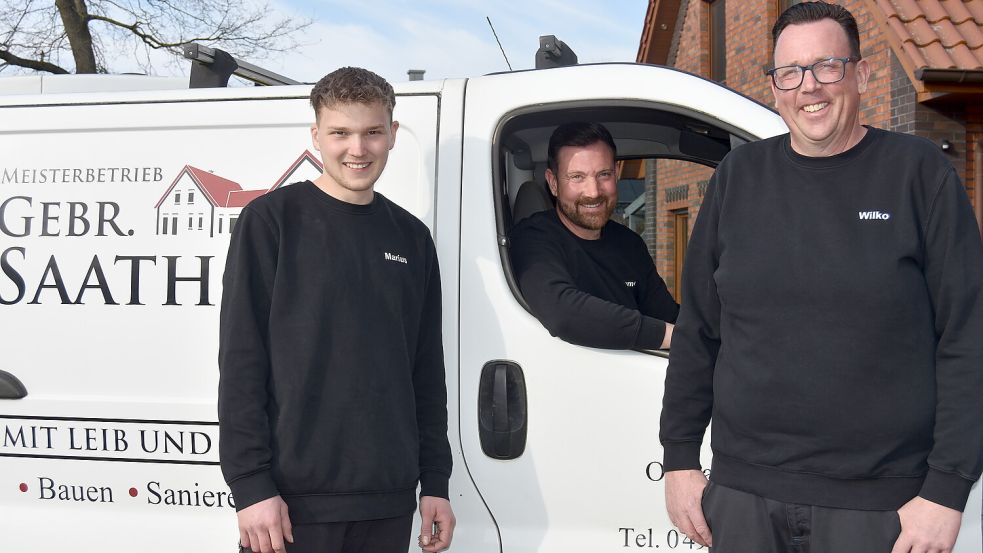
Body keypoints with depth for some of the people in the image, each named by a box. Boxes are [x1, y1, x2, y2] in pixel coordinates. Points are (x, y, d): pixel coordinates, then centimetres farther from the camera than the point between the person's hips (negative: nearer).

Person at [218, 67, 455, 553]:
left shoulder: (411, 237, 11)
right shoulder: (272, 220, -3)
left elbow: (427, 373, 14)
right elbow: (241, 360, -7)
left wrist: (434, 481, 10)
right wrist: (251, 485, -13)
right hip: (294, 498, -4)